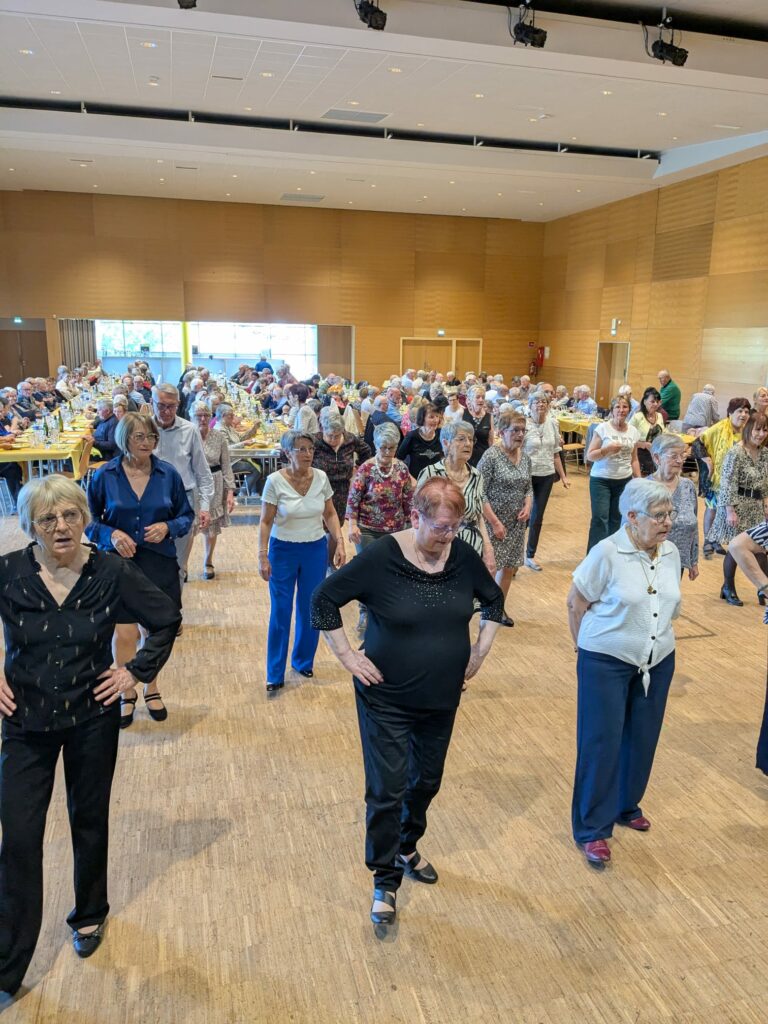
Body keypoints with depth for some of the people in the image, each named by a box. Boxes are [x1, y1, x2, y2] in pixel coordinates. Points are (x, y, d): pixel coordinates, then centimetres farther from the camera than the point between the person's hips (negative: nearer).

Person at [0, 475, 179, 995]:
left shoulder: (111, 572, -14)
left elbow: (167, 620, -2)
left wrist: (137, 671, -6)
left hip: (93, 718, 0)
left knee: (90, 823, 17)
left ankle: (90, 914, 45)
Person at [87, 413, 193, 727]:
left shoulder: (168, 474, -3)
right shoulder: (104, 475, -5)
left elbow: (186, 515, 6)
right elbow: (89, 520, 3)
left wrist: (168, 527, -15)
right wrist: (111, 534, -16)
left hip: (159, 563, 1)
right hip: (118, 563, -1)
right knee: (124, 633, 2)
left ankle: (151, 689, 34)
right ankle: (127, 693, 26)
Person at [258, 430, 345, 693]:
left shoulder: (321, 477, -5)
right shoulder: (275, 481, -13)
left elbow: (330, 514, 5)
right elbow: (266, 522, -8)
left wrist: (339, 543, -4)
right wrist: (263, 556, -11)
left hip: (316, 550, 3)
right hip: (283, 551, -3)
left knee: (310, 611, 11)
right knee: (280, 613, 3)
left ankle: (303, 662, 34)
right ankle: (275, 675, 16)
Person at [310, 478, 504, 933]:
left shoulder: (464, 557, -7)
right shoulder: (381, 558, -20)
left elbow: (494, 600, 11)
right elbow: (324, 599, -12)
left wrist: (480, 650, 4)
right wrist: (347, 655, -14)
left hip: (443, 698, 5)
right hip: (387, 699, -4)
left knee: (427, 781, 20)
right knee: (387, 789, 1)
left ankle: (408, 848, 46)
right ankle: (386, 883, 21)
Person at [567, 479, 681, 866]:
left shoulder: (671, 553, -2)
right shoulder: (607, 553, -19)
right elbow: (575, 604, -10)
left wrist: (657, 639, 12)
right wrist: (589, 649, -1)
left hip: (657, 662, 6)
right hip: (607, 663, -5)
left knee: (642, 740, 16)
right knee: (601, 744, 1)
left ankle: (626, 806, 39)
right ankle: (593, 829, 16)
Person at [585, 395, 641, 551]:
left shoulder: (633, 432, 6)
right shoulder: (602, 428, -7)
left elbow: (634, 459, 14)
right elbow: (589, 456, -7)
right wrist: (607, 450, -22)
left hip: (624, 481, 4)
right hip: (601, 480, -4)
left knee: (617, 519, 7)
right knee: (600, 519, -7)